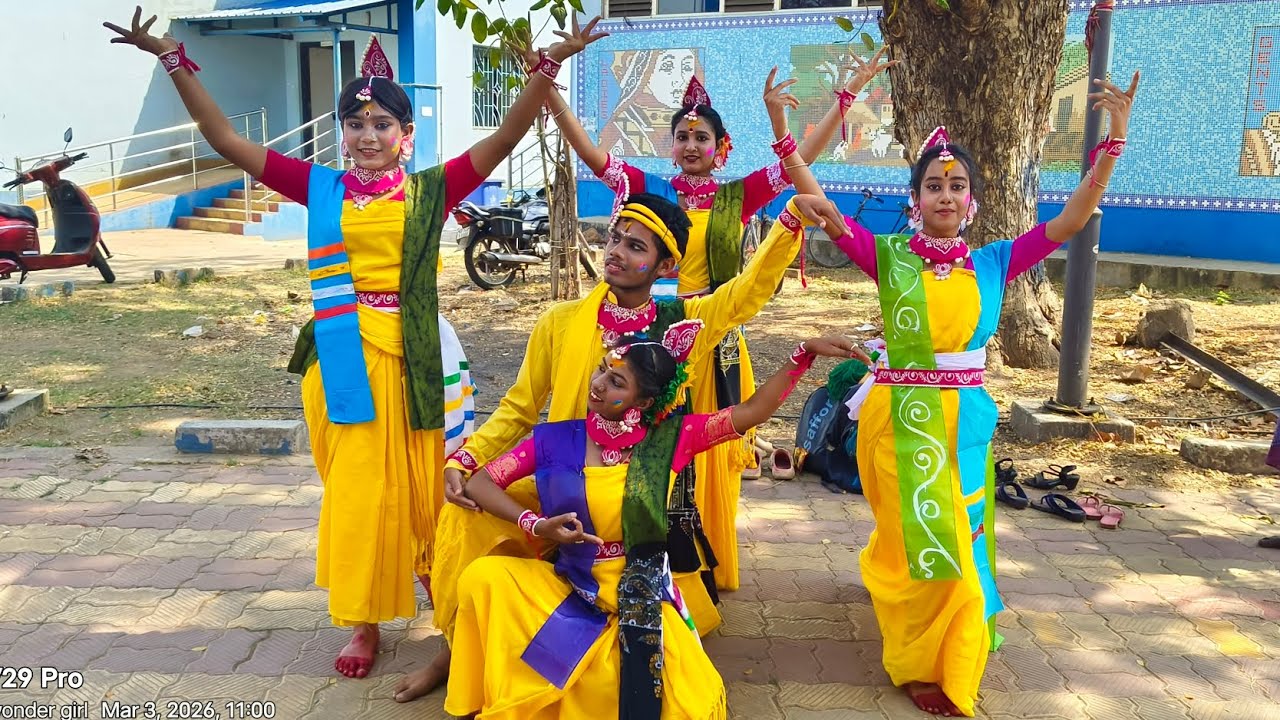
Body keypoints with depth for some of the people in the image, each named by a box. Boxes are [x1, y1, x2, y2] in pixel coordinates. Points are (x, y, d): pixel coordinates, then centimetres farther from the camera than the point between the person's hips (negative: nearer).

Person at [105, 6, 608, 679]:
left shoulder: (430, 190, 1)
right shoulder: (320, 187, 5)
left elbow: (503, 139, -7)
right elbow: (226, 140, 6)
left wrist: (548, 68, -15)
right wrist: (174, 60, 2)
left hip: (414, 357, -1)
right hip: (343, 360, 1)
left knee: (423, 481, 9)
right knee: (356, 489, 8)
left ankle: (441, 587, 32)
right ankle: (363, 619, 22)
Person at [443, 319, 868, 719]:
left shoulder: (668, 438, -6)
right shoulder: (555, 439, -4)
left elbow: (753, 411, -8)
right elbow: (481, 482, -2)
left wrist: (806, 352, -17)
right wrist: (536, 525, -17)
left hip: (639, 599, -1)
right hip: (570, 588, 1)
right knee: (484, 577, -23)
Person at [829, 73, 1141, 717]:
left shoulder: (993, 263, 1)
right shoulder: (889, 256, -6)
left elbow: (1071, 219, -3)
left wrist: (1114, 138, -9)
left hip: (965, 422, 3)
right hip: (902, 419, -3)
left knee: (959, 542, 15)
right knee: (920, 543, 7)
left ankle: (955, 667, 43)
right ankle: (921, 666, 31)